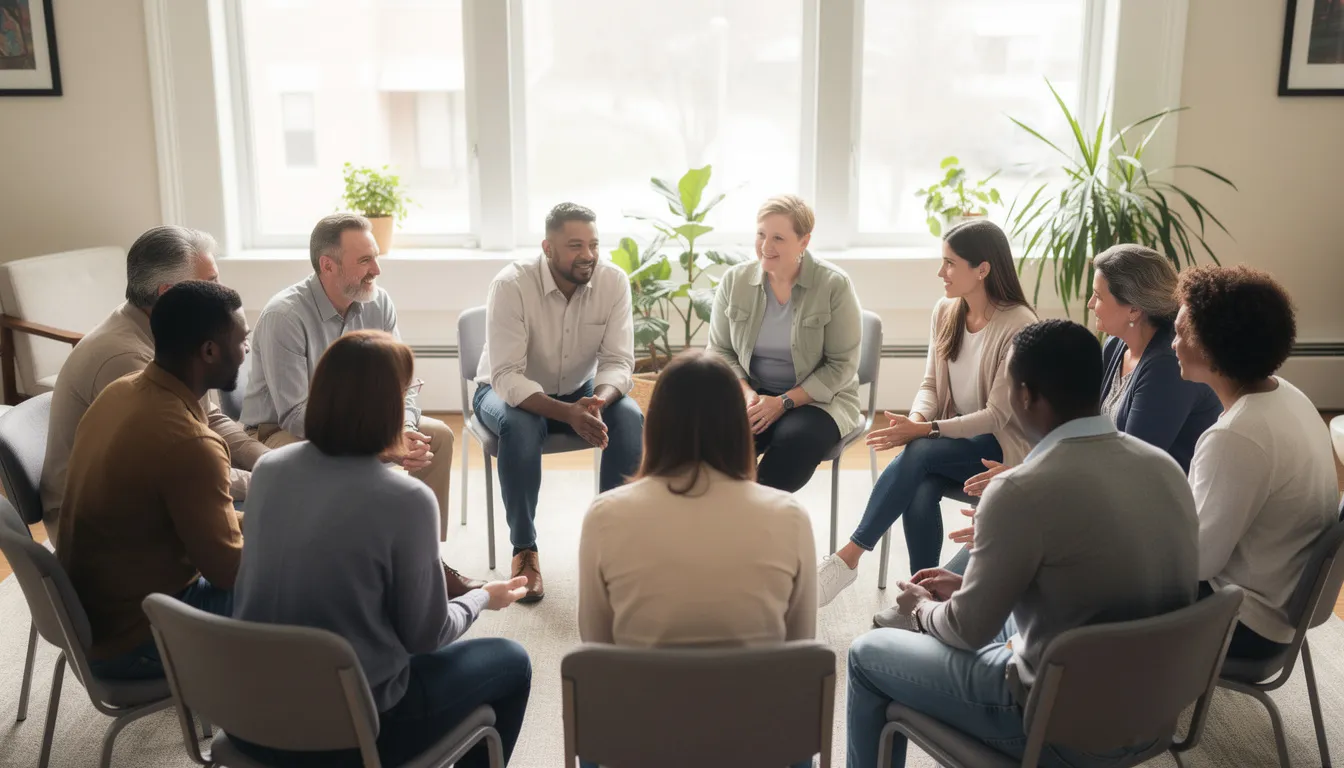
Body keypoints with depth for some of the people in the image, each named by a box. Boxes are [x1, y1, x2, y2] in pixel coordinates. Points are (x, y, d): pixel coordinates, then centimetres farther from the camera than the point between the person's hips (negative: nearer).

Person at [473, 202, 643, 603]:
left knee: (630, 418, -26)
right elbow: (507, 377, -31)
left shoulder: (614, 281, -16)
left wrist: (597, 401, -40)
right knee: (520, 425, -37)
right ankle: (524, 550, -19)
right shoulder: (511, 285, -26)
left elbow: (618, 362, -17)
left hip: (579, 391, 3)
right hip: (508, 391, -3)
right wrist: (568, 414, -45)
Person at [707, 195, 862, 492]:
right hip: (752, 397, 3)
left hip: (817, 399, -2)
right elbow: (719, 351, 7)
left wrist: (784, 402, -19)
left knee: (794, 439, -35)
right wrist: (745, 392, -13)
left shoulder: (835, 285, -9)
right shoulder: (734, 281, 1)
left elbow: (841, 366, -9)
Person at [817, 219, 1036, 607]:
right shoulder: (945, 311, 3)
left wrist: (925, 430, -27)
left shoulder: (1018, 326, -17)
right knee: (920, 493, -29)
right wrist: (917, 419, -14)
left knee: (918, 453, -32)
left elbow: (996, 417, -18)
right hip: (950, 437, 5)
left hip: (999, 447, -5)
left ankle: (849, 557, -25)